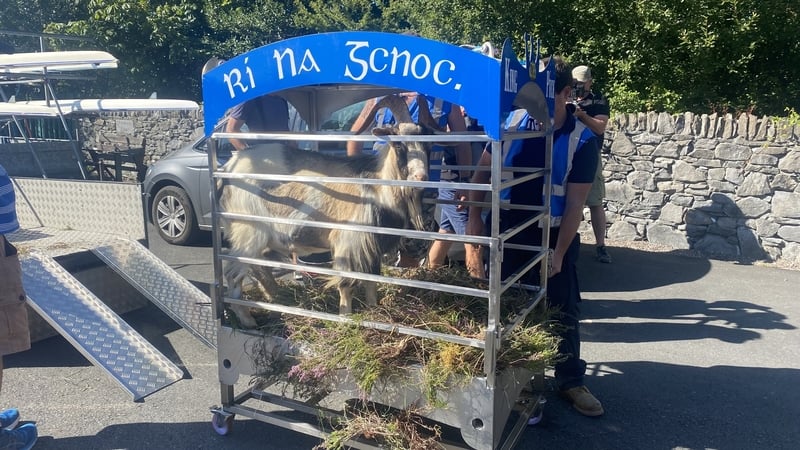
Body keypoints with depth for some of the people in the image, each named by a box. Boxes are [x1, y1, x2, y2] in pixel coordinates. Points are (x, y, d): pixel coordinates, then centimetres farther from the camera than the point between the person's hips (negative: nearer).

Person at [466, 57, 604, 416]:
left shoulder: (582, 141, -12)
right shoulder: (512, 123, -6)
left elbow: (575, 203, -12)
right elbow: (483, 170, 3)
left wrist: (559, 252, -15)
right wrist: (474, 216, -4)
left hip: (552, 236, -2)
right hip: (508, 230, 2)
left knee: (563, 311, 8)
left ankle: (571, 381, 25)